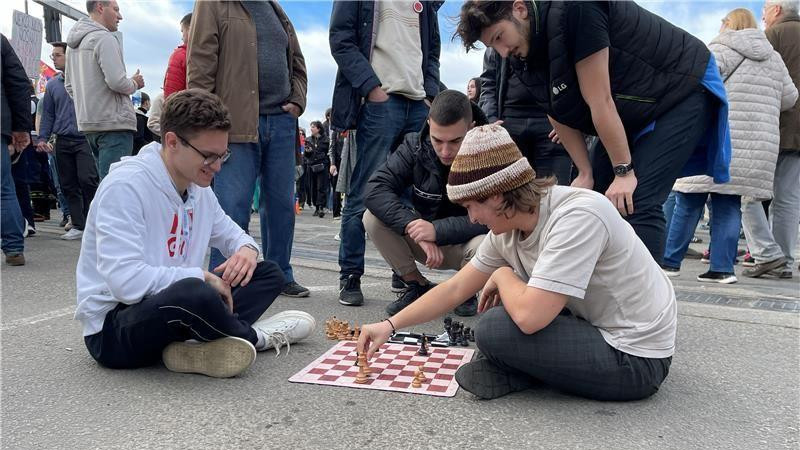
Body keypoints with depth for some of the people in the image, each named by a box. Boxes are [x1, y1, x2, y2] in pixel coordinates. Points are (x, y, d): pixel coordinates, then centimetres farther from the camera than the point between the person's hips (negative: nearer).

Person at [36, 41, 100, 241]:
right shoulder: (52, 85, 15)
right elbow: (48, 114, 17)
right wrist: (43, 138, 7)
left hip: (85, 139, -5)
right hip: (63, 141, 5)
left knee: (87, 179, -17)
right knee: (68, 186, 5)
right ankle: (78, 226, 12)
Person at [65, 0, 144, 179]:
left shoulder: (73, 43, 18)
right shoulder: (104, 38, -10)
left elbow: (69, 86, 23)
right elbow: (117, 82, -18)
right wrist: (135, 83, 0)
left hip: (87, 124, 9)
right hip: (114, 123, -9)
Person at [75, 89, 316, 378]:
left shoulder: (198, 188, 5)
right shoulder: (125, 186, -21)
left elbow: (230, 232, 19)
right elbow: (126, 282, -31)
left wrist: (247, 248, -6)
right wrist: (202, 277, -20)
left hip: (172, 306, 9)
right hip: (113, 329, -8)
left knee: (269, 273, 1)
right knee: (195, 292, -40)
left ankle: (195, 346, -19)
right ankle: (255, 338, -7)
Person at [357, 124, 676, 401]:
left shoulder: (577, 216, -28)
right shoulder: (508, 229, -3)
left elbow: (528, 316, -34)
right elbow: (456, 289, 5)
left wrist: (502, 275, -13)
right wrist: (390, 325, 3)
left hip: (635, 358, -9)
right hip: (595, 324, 9)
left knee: (494, 330, -23)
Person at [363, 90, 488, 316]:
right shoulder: (415, 145, -12)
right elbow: (376, 189, -22)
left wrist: (437, 230, -39)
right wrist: (414, 226, -36)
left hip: (466, 243, -2)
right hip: (425, 242, 3)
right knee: (373, 218, -20)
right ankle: (418, 286, -2)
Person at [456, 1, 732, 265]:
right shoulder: (522, 60, -6)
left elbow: (600, 102, -29)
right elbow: (560, 118, 0)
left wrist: (624, 171, -25)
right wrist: (585, 174, -5)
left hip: (685, 91, -7)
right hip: (631, 116, 8)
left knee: (637, 204, -19)